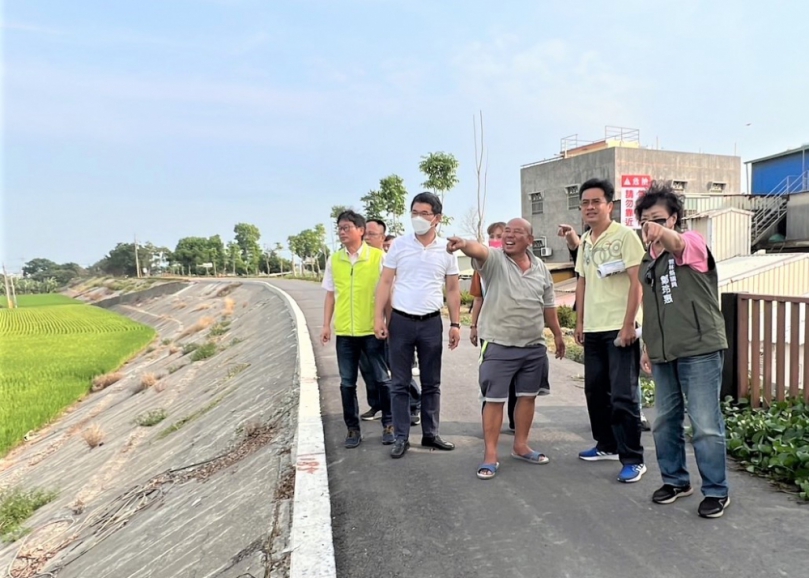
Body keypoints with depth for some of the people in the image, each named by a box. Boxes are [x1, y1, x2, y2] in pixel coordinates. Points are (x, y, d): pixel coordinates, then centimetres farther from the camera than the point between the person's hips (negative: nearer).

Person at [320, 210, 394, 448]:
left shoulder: (378, 257, -5)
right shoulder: (333, 260, 6)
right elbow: (330, 294, 11)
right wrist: (326, 325, 6)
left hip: (373, 330, -3)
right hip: (344, 331, 3)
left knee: (382, 379, 6)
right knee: (347, 383, 9)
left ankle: (389, 424, 22)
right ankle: (352, 428, 22)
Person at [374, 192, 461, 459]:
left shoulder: (446, 249, 1)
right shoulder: (399, 244, -2)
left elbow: (453, 289, 6)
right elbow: (385, 283, -1)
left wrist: (455, 324, 2)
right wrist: (379, 317, -7)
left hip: (432, 323, 1)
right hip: (401, 321, -1)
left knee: (432, 384, 11)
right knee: (400, 383, 5)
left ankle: (430, 434, 24)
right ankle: (401, 437, 15)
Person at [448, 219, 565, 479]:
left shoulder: (541, 268, 8)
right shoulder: (494, 259, -7)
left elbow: (548, 305, 17)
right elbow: (478, 250, -32)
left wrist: (557, 334, 21)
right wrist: (464, 244, -54)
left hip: (534, 347, 5)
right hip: (499, 346, -5)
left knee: (527, 397, 15)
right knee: (494, 400, 0)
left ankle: (520, 446, 31)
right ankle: (490, 455, 9)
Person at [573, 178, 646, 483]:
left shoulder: (625, 236, -9)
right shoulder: (584, 241, 12)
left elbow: (636, 282, -13)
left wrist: (628, 325, -17)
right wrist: (579, 322, 13)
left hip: (619, 329, -7)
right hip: (592, 330, 7)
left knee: (623, 396, -5)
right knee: (595, 390, 15)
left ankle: (633, 460, 5)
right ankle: (607, 445, 30)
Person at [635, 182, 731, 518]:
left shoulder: (692, 243, -6)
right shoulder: (647, 262, 14)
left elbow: (677, 245, -32)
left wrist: (661, 233, -54)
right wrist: (647, 346, 17)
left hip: (699, 349, -7)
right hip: (663, 354, 7)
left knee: (706, 425, -2)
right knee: (665, 421, 14)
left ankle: (716, 491, 13)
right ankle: (675, 480, 30)